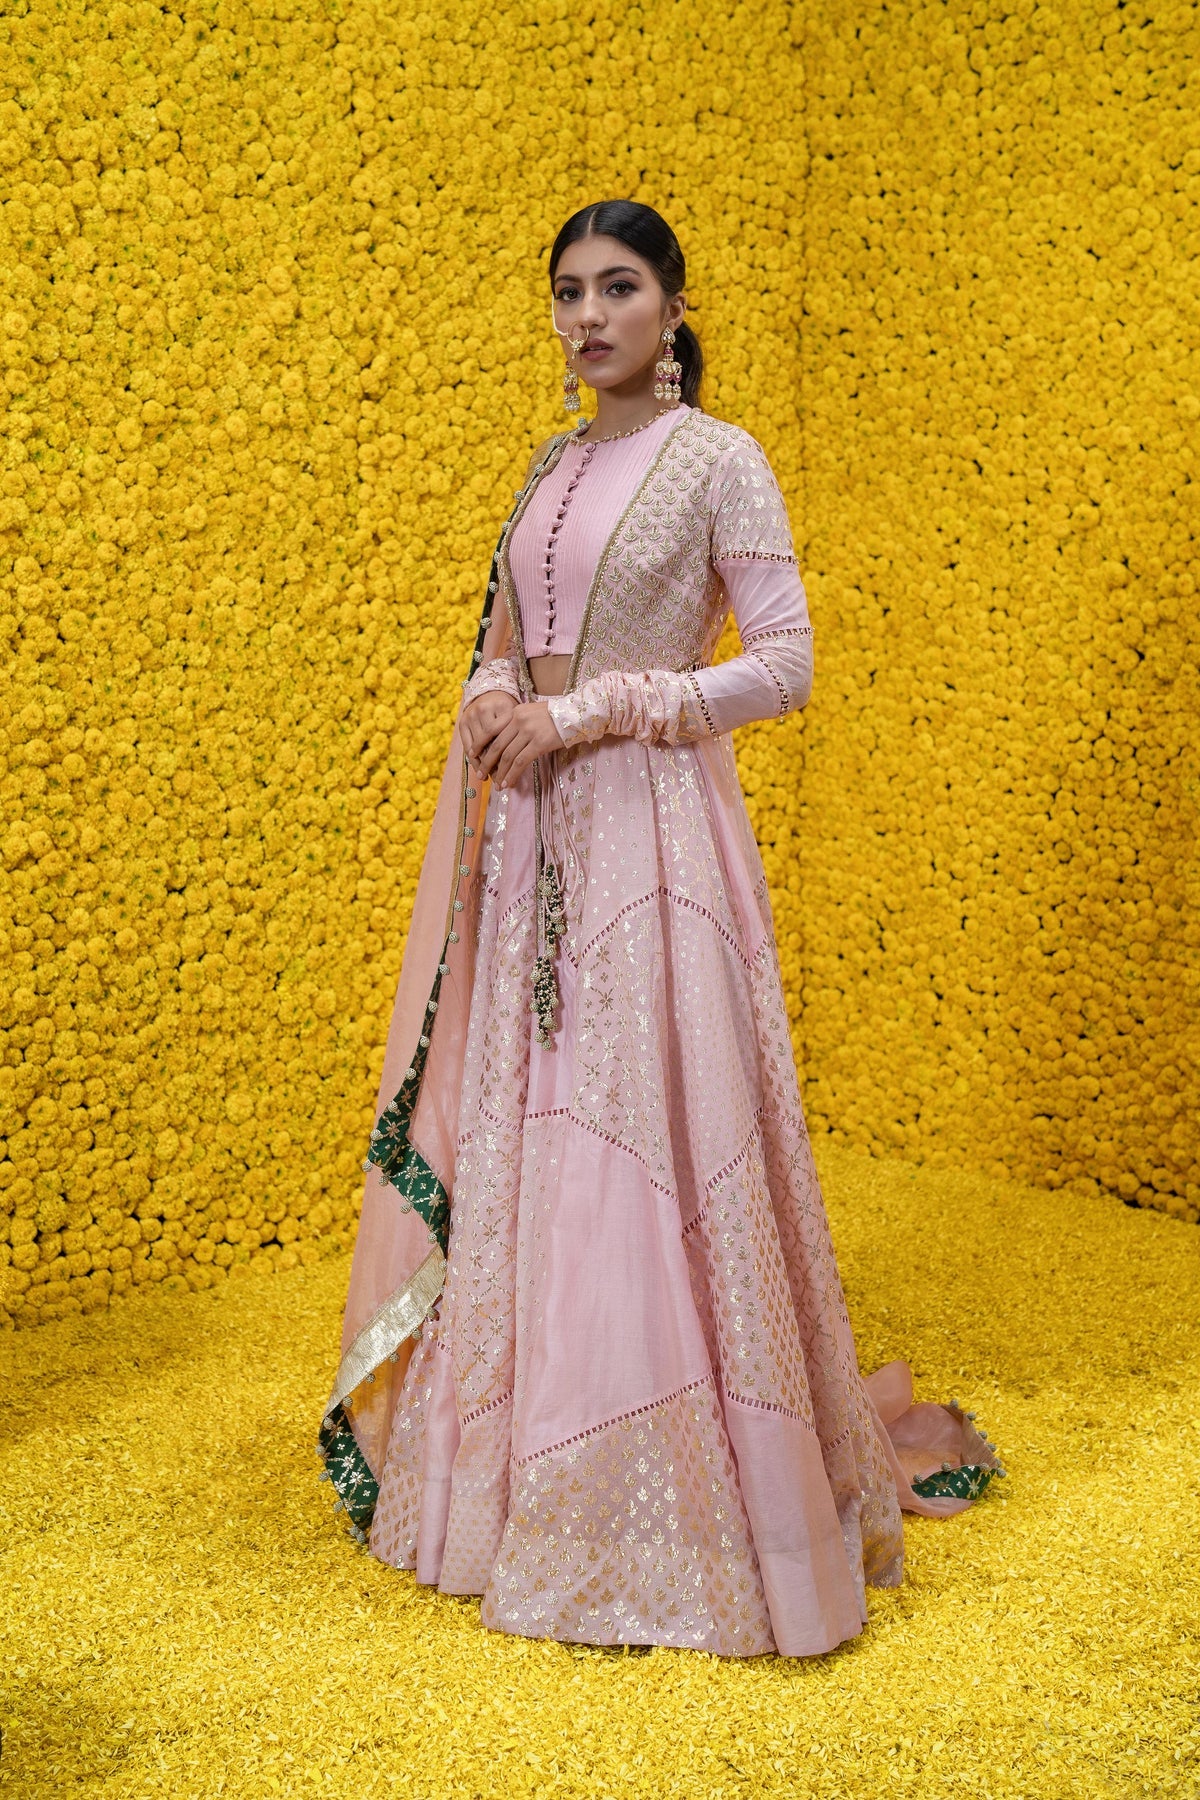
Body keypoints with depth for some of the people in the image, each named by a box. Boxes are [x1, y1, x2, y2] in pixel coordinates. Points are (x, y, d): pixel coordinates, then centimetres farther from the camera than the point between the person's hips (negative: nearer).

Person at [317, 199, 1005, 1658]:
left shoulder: (720, 461, -5)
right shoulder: (552, 469, 15)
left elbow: (785, 667, -11)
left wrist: (598, 710, -15)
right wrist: (498, 705, -2)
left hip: (652, 828, -6)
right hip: (532, 836, 7)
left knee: (646, 1137, -7)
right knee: (521, 1126, 9)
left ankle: (669, 1504, 5)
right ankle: (522, 1465, 22)